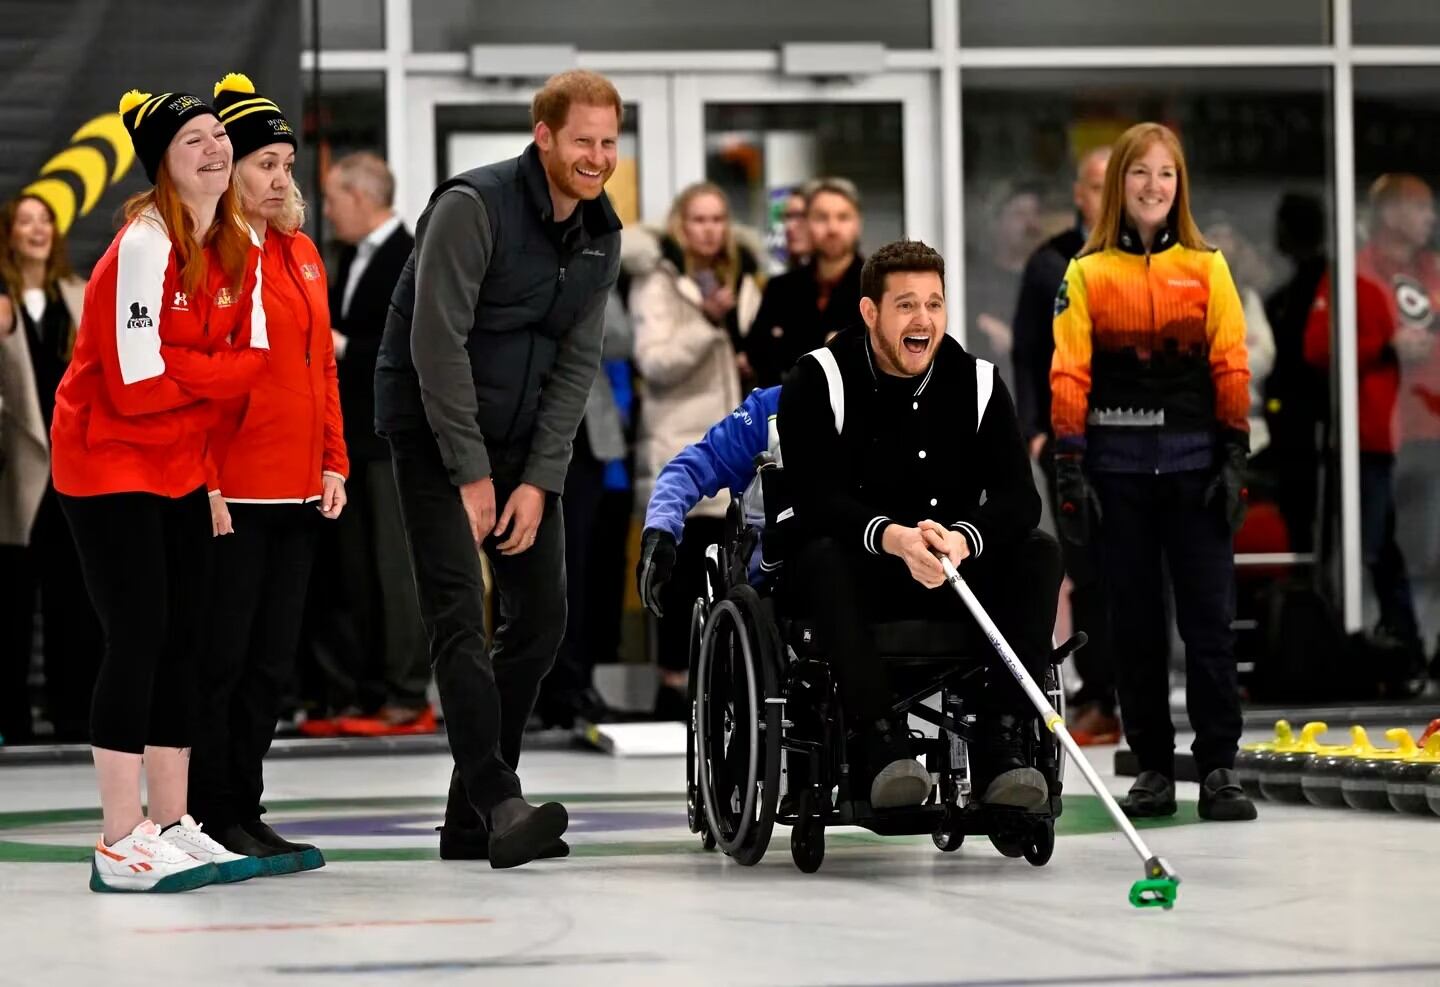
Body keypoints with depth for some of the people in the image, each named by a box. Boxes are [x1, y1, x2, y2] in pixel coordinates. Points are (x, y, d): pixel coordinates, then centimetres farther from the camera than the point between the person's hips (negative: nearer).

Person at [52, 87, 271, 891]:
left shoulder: (240, 249, 5)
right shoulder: (144, 245, -20)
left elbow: (253, 361, 0)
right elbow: (136, 380, -24)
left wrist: (181, 372, -16)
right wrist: (216, 373, -9)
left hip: (182, 467, 8)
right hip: (109, 461, -8)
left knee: (186, 640, 9)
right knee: (139, 637, -10)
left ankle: (172, 826, 18)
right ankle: (121, 847, -6)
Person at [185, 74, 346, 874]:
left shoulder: (301, 252, 14)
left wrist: (333, 461, 13)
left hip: (298, 492, 8)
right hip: (231, 493, -8)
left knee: (272, 660, 12)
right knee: (221, 658, -1)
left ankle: (246, 812, 20)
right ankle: (211, 821, 5)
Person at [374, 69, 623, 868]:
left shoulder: (601, 236, 2)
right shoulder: (473, 206, -19)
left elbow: (576, 365, 3)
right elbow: (436, 345, -21)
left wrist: (539, 481, -6)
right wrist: (472, 474, -20)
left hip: (523, 438, 7)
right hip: (436, 431, -7)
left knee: (541, 615, 5)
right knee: (460, 617, -15)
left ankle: (471, 818, 11)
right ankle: (498, 804, -20)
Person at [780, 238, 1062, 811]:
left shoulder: (977, 382, 0)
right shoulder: (820, 381, -9)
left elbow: (1018, 497, -10)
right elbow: (814, 500, -21)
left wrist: (962, 539, -33)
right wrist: (892, 537, -40)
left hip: (956, 573, 3)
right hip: (858, 575, -3)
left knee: (1037, 553, -21)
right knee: (821, 560, -35)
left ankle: (1002, 741, -29)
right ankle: (881, 742, -39)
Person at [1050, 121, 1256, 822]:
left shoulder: (1207, 267, 6)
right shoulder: (1087, 273, 3)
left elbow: (1232, 369, 3)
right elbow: (1068, 377, 0)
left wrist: (1235, 459, -3)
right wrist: (1070, 470, -6)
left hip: (1194, 461, 0)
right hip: (1118, 465, 0)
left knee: (1209, 617, -3)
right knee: (1134, 619, 5)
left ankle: (1217, 769, 1)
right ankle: (1153, 767, 12)